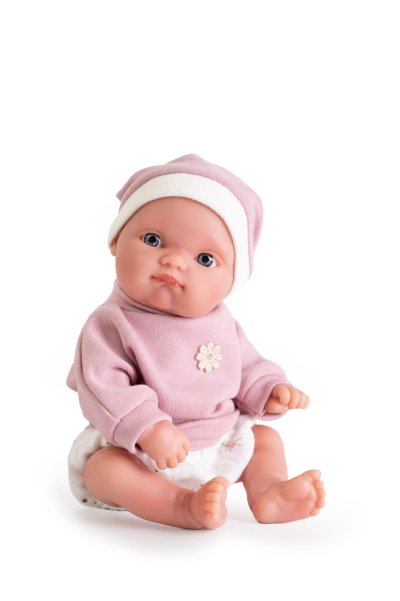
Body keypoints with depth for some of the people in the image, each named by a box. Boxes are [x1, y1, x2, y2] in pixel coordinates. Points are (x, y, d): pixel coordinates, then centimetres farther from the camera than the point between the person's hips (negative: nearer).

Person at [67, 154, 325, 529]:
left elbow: (248, 368, 13)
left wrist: (269, 390, -6)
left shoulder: (220, 322, 0)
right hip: (139, 452, -5)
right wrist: (148, 429, -38)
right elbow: (104, 389, -27)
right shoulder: (112, 325, -19)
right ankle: (185, 505, -34)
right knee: (103, 467, -30)